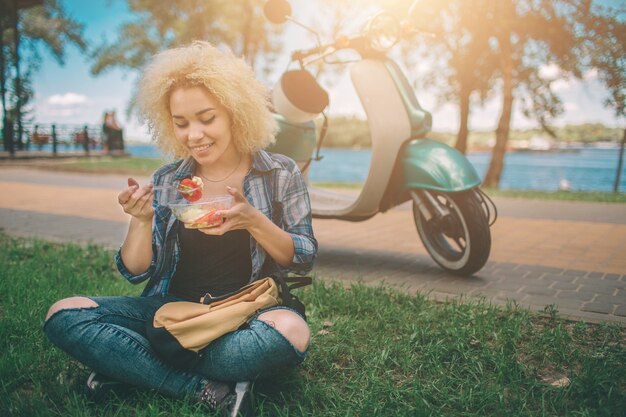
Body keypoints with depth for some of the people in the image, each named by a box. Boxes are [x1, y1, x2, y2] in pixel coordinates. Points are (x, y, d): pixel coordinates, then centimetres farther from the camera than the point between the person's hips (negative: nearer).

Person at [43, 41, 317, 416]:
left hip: (249, 313, -2)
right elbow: (136, 272, 6)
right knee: (64, 316, -16)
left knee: (291, 331, -37)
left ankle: (133, 367, -15)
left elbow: (305, 260, -3)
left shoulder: (281, 174, -1)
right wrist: (142, 220, -15)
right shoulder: (166, 181, 5)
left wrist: (253, 221, -21)